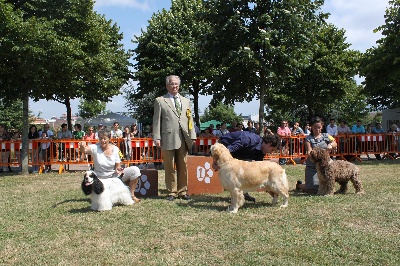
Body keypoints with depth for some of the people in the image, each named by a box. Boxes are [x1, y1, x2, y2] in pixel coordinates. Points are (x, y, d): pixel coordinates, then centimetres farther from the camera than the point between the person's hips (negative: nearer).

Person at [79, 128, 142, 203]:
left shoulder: (115, 149, -8)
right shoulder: (95, 148, -15)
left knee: (135, 170, -20)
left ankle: (132, 195, -9)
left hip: (114, 176, 2)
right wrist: (82, 147, -59)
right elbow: (84, 150, -36)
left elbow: (118, 165, -3)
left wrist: (118, 169, -26)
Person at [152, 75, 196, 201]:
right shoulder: (160, 101, 6)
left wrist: (192, 136, 8)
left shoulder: (186, 101, 18)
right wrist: (156, 137, -6)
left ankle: (182, 191, 17)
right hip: (168, 139, -3)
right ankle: (171, 192, 13)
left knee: (183, 167, 7)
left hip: (183, 139, 3)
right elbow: (156, 120, 2)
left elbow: (190, 119, 15)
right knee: (170, 167, 3)